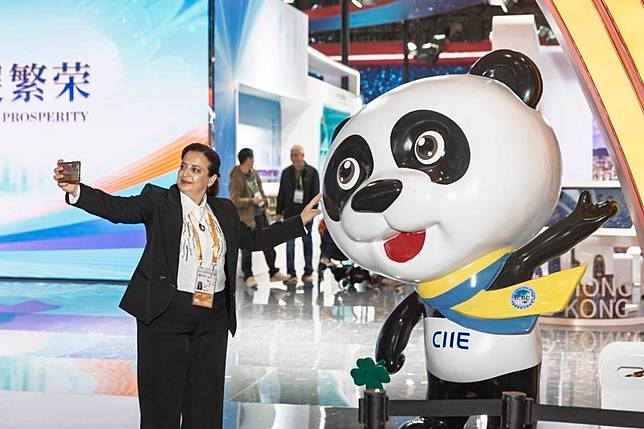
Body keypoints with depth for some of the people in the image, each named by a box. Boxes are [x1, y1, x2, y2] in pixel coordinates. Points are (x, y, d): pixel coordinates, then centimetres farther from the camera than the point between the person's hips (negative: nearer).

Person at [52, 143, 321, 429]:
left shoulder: (224, 211, 11)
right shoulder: (158, 201, -3)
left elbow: (253, 239, 22)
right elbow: (117, 208, -16)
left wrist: (301, 220, 24)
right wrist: (75, 191, -33)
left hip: (213, 317, 4)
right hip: (165, 312, -4)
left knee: (206, 398, 9)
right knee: (162, 397, 1)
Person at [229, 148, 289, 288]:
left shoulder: (253, 172, 6)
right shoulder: (236, 179, -20)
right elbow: (234, 200, -23)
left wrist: (263, 200, 16)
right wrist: (252, 201, -30)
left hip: (260, 214, 8)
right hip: (246, 218, -8)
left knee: (268, 244, 14)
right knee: (247, 248, 4)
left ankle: (273, 272, 25)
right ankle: (248, 276, 17)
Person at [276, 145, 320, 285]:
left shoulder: (312, 172, -2)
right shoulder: (286, 172, 5)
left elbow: (315, 193, -3)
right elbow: (281, 193, 8)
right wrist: (279, 211, 4)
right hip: (290, 213, 2)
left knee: (307, 242, 8)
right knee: (290, 244, 2)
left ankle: (308, 272, 16)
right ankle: (291, 274, 7)